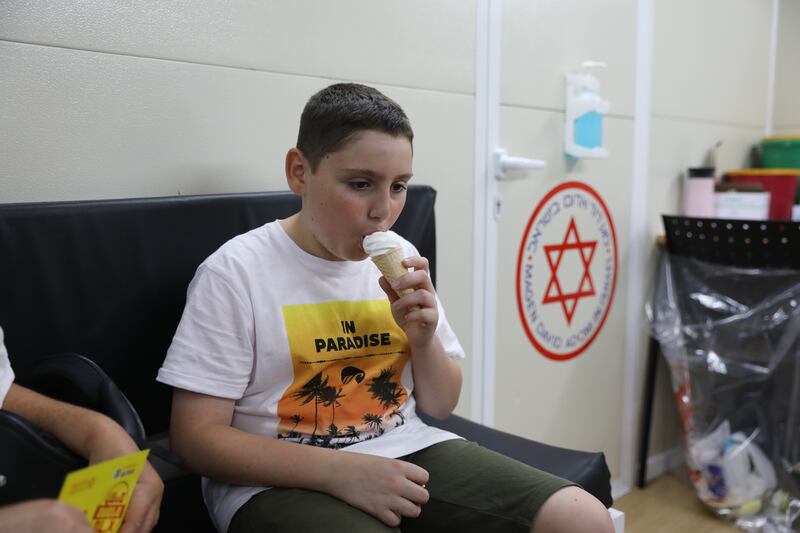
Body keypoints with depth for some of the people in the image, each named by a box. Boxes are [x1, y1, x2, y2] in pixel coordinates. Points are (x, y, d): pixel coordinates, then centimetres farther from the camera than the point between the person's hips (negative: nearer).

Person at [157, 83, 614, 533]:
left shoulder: (401, 259, 5)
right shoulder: (235, 272, -9)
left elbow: (440, 406, 12)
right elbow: (196, 435, -10)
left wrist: (424, 339, -10)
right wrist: (338, 470, -21)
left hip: (407, 452, 5)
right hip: (284, 480, -4)